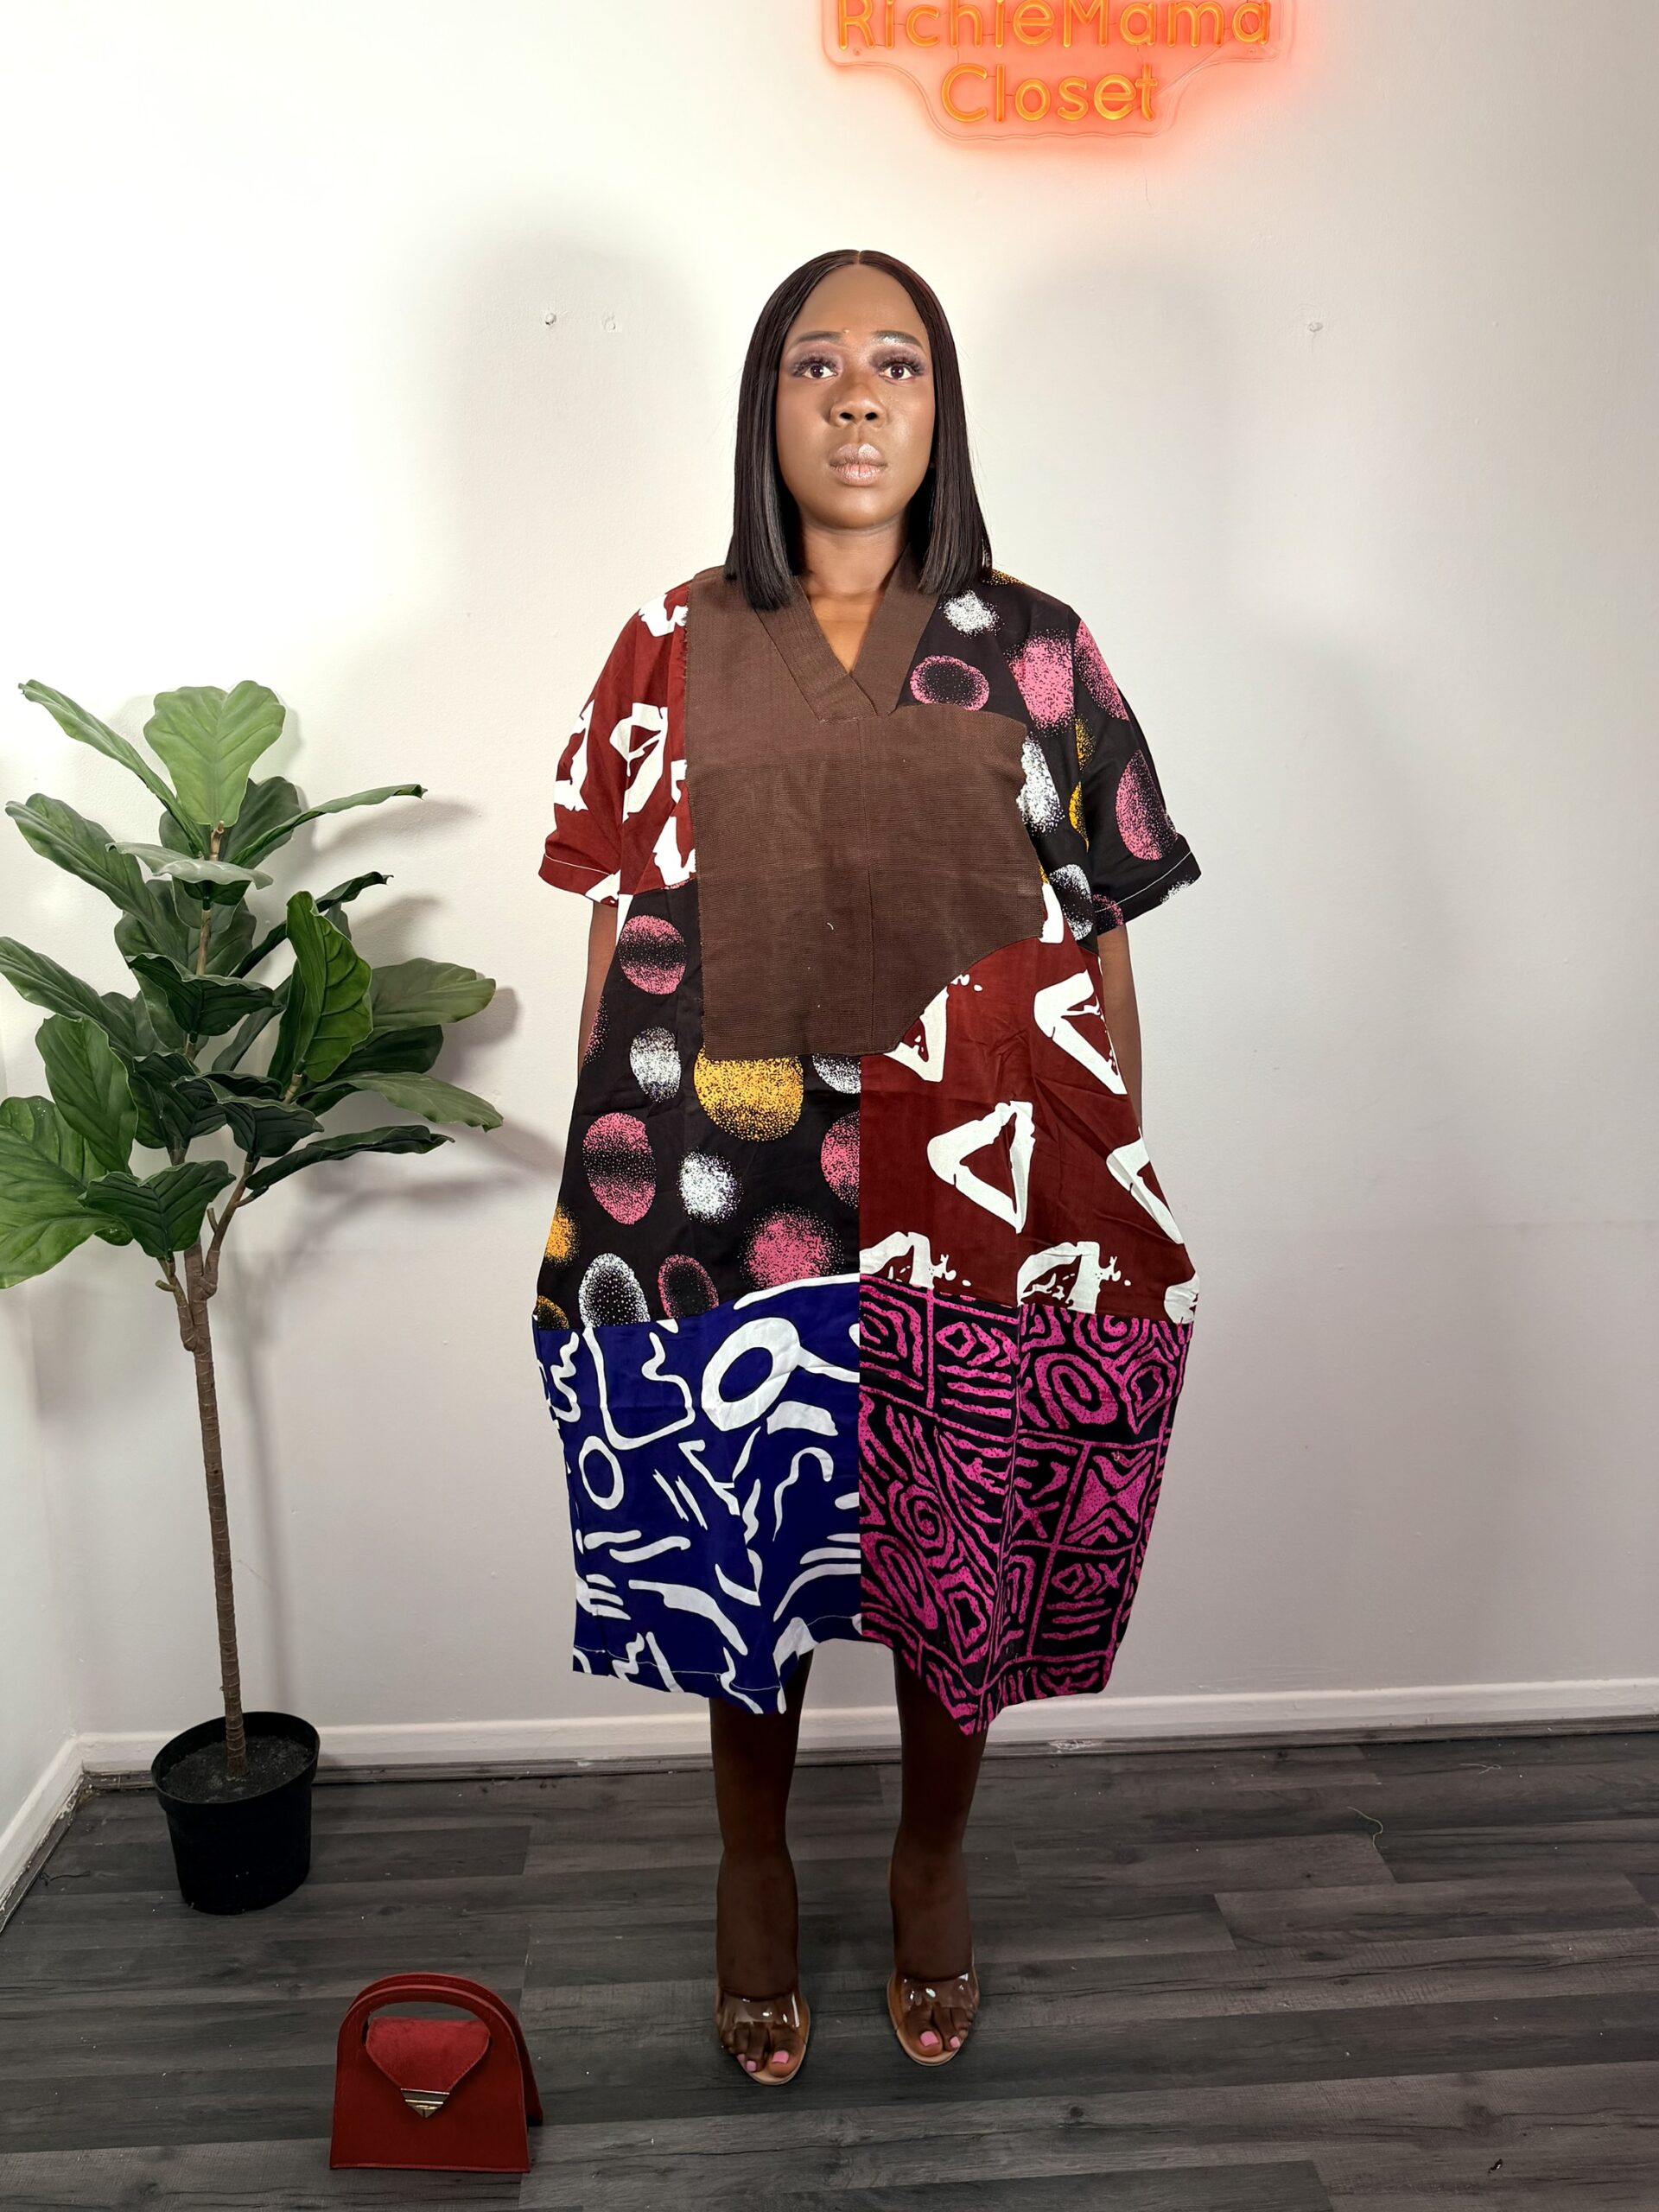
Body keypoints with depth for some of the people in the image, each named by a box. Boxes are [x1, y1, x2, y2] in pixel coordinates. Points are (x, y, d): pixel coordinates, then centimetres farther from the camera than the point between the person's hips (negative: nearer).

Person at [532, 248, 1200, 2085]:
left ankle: (932, 1866, 42)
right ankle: (753, 1871, 41)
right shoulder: (674, 650, 3)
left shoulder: (1034, 653, 2)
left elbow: (1105, 941, 4)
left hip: (980, 1178, 1)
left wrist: (1123, 1188, 3)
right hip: (737, 1183, 0)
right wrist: (602, 1182, 2)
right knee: (745, 1551, 13)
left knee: (961, 1557, 13)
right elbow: (619, 932, 4)